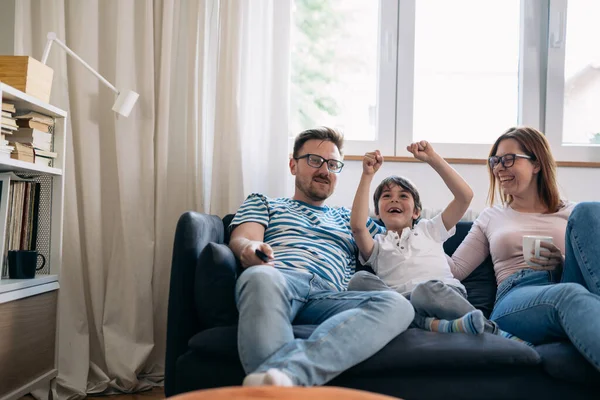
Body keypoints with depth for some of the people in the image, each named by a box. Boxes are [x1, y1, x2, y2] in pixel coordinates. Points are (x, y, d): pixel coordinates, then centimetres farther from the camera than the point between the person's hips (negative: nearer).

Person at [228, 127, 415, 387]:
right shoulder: (262, 203, 29)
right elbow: (241, 239, 7)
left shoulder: (349, 219, 36)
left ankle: (287, 370, -51)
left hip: (328, 296, 3)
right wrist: (249, 248, -17)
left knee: (398, 305, -31)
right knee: (261, 276, -40)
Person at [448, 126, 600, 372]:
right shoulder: (491, 218, 23)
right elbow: (454, 269, 17)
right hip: (515, 300, -1)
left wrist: (565, 262, -6)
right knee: (570, 295, -39)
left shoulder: (571, 214, 23)